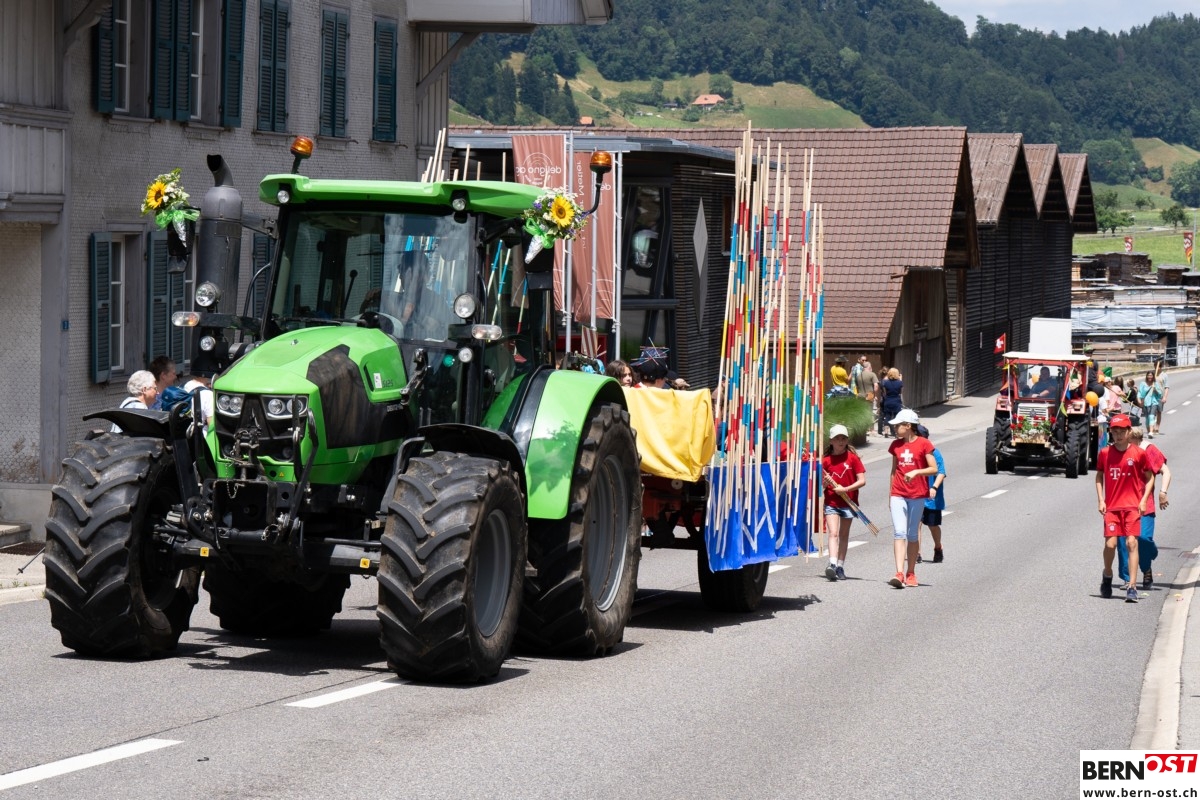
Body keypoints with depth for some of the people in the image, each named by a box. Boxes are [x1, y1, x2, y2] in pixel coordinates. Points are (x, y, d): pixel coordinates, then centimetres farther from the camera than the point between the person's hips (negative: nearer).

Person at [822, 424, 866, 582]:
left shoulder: (853, 458, -2)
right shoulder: (826, 460, 4)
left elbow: (862, 481, -7)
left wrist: (845, 489, -17)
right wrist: (825, 483, -14)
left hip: (848, 501, 0)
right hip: (831, 502, 0)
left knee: (844, 535, 9)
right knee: (833, 533, -13)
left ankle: (840, 567, 16)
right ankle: (832, 564, -24)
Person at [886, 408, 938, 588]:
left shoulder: (923, 444, -4)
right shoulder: (896, 445, 9)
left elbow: (934, 469, -8)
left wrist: (916, 472, -23)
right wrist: (891, 493, 16)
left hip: (917, 495, -3)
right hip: (898, 495, 3)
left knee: (912, 535, 7)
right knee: (899, 533, -10)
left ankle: (911, 574, 18)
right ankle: (899, 574, -19)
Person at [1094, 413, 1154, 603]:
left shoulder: (1138, 453, -2)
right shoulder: (1105, 453, 3)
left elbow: (1150, 477, 7)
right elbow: (1099, 476, 15)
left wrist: (1143, 500, -3)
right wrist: (1100, 500, 5)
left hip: (1132, 506, -1)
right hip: (1111, 507, 1)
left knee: (1131, 543, -11)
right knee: (1110, 544, -7)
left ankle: (1132, 587, -11)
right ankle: (1107, 575, 24)